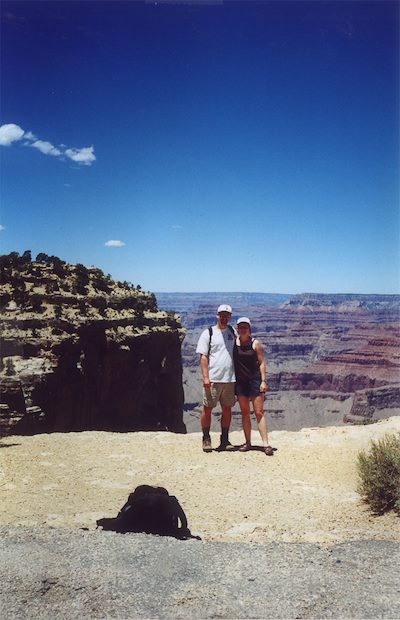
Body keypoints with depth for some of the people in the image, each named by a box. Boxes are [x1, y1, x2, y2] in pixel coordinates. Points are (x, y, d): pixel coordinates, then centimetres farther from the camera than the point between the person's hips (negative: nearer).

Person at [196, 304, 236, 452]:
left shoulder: (232, 332, 13)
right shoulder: (208, 333, -1)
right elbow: (203, 357, -5)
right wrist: (205, 377, -13)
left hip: (229, 378, 4)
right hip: (213, 379, -4)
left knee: (227, 409, 9)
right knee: (207, 408, 0)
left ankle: (224, 439, 19)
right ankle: (206, 439, 12)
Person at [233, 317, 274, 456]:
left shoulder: (255, 343, -2)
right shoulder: (233, 342, 4)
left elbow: (262, 362, -2)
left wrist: (263, 380, -9)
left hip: (254, 379, -3)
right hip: (240, 381, 3)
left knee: (259, 412, -4)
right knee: (245, 412, 8)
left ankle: (266, 444, -4)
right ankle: (247, 443, 15)